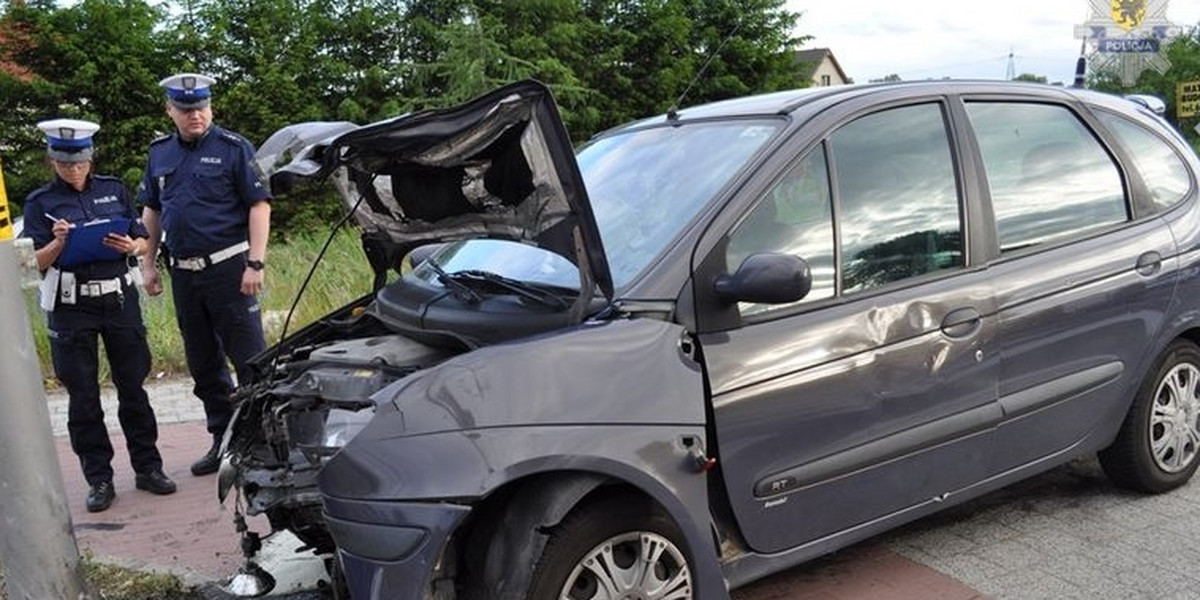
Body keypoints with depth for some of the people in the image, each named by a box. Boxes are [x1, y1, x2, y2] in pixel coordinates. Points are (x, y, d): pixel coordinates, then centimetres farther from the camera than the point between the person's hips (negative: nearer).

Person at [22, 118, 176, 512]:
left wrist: (130, 246, -11)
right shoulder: (40, 202, 3)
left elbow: (143, 240, 11)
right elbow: (35, 262, 0)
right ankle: (98, 478, 12)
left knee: (133, 387, 5)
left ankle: (147, 467, 15)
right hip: (71, 306, -1)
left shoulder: (114, 190, 8)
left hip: (120, 299, 1)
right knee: (83, 396, 3)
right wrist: (58, 243, -19)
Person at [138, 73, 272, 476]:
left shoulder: (233, 148, -5)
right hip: (183, 273, 6)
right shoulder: (160, 153, 12)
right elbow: (151, 211, 20)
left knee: (248, 359, -4)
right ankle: (224, 439, 24)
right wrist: (148, 263, 15)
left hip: (228, 268, -6)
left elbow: (259, 205, -9)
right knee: (203, 365, 12)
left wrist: (255, 263, -16)